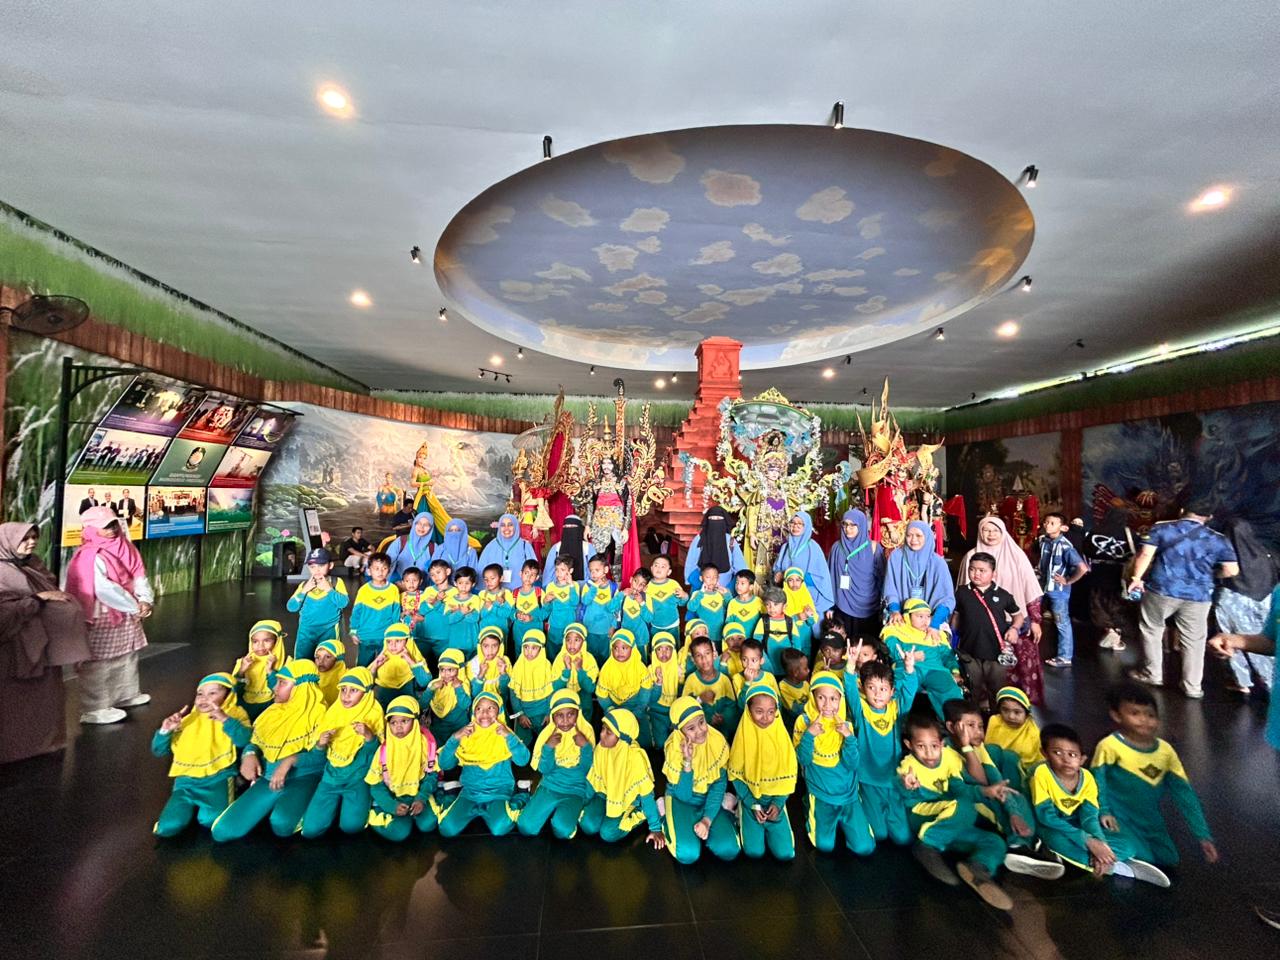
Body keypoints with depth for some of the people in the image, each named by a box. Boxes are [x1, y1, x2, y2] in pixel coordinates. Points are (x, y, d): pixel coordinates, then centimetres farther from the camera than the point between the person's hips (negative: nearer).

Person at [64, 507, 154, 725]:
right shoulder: (91, 557, -19)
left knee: (128, 655, 20)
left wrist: (145, 600, -12)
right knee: (100, 663, -2)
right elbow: (105, 589, -24)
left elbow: (139, 576, 3)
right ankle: (93, 709, 6)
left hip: (128, 614, 9)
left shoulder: (124, 548, 6)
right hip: (103, 618, -9)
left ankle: (125, 693, 35)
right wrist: (135, 607, -17)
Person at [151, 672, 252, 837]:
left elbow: (245, 740, -17)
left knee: (211, 819, -28)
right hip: (187, 780, 4)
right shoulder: (187, 720, 15)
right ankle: (194, 805, 13)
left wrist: (225, 719, -28)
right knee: (166, 828, -16)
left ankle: (204, 806, 6)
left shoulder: (235, 714, 1)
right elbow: (158, 751, 14)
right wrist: (165, 730, -5)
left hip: (218, 778, -4)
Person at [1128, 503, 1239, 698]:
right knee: (1193, 641, 12)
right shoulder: (1218, 539, 3)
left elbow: (1145, 554, -10)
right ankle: (1192, 686, 18)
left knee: (1151, 630, 15)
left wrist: (1136, 577, -2)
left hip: (1161, 590, -2)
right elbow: (1232, 570, -3)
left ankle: (1152, 674, 21)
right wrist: (1209, 574, 15)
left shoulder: (1161, 528, -2)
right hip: (1198, 596, 2)